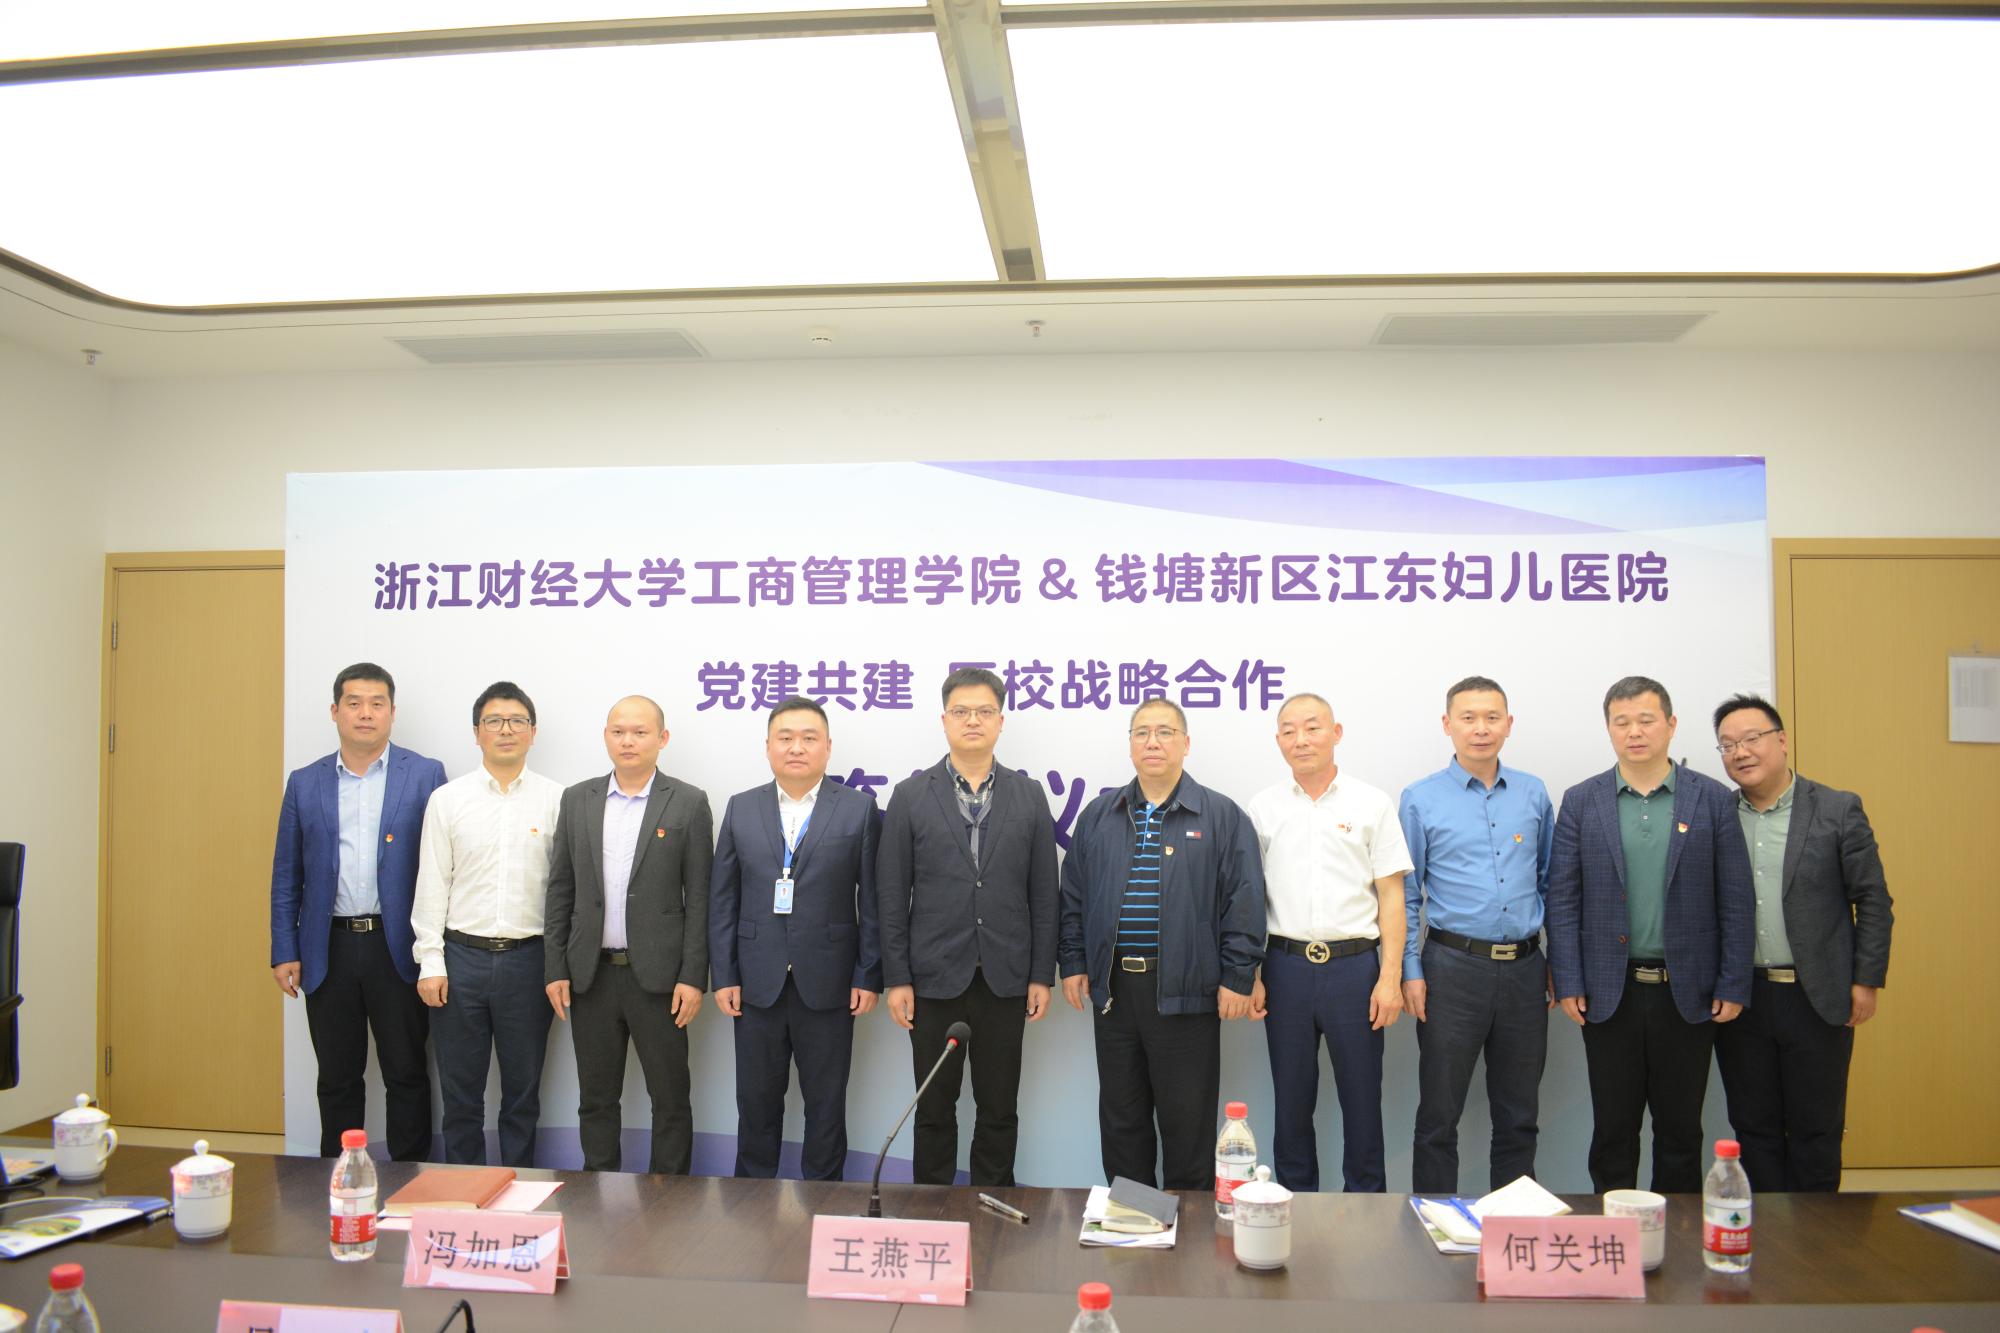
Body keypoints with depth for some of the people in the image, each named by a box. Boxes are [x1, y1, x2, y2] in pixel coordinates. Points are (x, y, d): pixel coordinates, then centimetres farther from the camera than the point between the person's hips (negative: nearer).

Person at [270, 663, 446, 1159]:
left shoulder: (425, 775, 0)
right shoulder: (304, 783, 8)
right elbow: (286, 877, 9)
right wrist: (284, 951, 3)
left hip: (397, 947, -2)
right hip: (329, 949, 2)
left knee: (407, 1075, 5)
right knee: (337, 1078, 12)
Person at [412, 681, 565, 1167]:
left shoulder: (556, 800, 0)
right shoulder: (447, 799, 3)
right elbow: (431, 884, 3)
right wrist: (431, 961, -3)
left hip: (527, 958, 0)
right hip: (461, 956, 1)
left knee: (522, 1089, 10)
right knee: (460, 1088, 10)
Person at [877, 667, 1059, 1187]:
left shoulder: (1028, 796, 4)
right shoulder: (911, 796, 0)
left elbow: (1043, 893, 4)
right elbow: (892, 895, -1)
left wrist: (1042, 975, 1)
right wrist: (896, 978, -5)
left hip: (1005, 981, 1)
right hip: (935, 978, -1)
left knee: (999, 1109, 10)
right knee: (935, 1109, 9)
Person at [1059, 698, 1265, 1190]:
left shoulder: (1222, 816, 0)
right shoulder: (1098, 816, 9)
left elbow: (1244, 900, -3)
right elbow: (1073, 895, 13)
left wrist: (1237, 977, -8)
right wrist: (1072, 962, 7)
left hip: (1186, 990, -3)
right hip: (1113, 987, 4)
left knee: (1187, 1121, 5)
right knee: (1120, 1117, 13)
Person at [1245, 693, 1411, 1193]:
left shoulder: (1372, 803, 1)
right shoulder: (1264, 808, 6)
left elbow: (1391, 895, 0)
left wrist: (1390, 977, -7)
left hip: (1355, 965, -1)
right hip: (1287, 965, 2)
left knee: (1361, 1096, 6)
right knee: (1292, 1097, 11)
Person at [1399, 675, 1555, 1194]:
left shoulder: (1534, 794, 7)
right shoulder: (1421, 799, -1)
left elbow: (1549, 880, 14)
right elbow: (1405, 895, 1)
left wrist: (1559, 962, 9)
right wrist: (1410, 971, -5)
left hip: (1524, 969, 3)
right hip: (1454, 966, -3)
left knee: (1519, 1116, 12)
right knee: (1439, 1116, 4)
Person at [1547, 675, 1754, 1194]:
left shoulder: (1713, 800, 1)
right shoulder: (1581, 801, 2)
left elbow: (1736, 901, 1)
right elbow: (1563, 899, 0)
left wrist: (1733, 986, -3)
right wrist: (1568, 984, -5)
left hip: (1688, 992, 0)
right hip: (1609, 992, 0)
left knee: (1680, 1131, 11)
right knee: (1613, 1131, 9)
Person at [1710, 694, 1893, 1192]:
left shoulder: (1838, 810, -2)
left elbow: (1873, 901, -1)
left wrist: (1866, 980, -4)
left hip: (1817, 998, -2)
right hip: (1740, 998, 2)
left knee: (1816, 1129, 8)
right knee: (1753, 1128, 10)